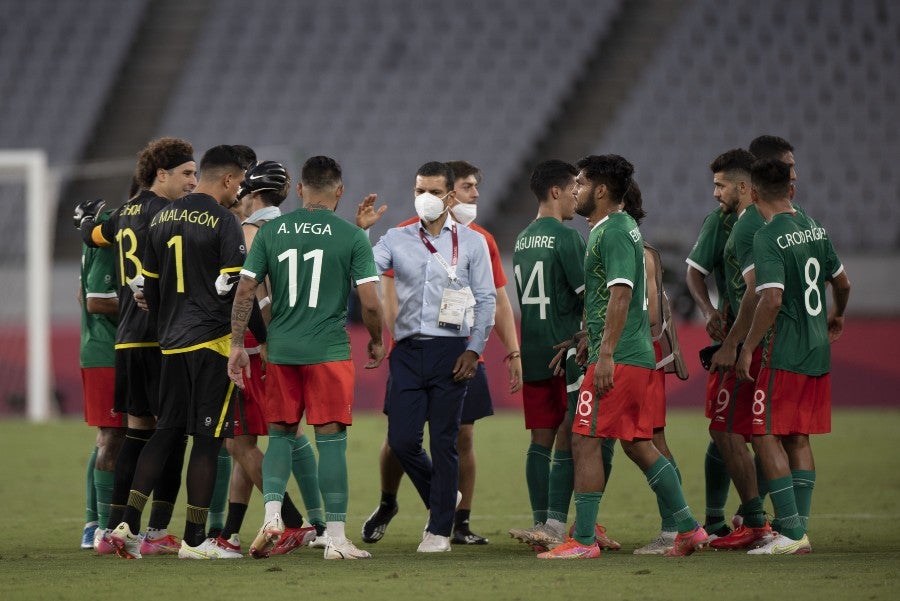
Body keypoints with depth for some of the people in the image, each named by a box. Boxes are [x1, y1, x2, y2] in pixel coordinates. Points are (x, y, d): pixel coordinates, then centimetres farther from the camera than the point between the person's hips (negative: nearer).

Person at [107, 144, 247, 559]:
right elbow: (236, 290, -14)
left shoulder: (163, 219, 11)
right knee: (207, 439, -1)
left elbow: (148, 287, 16)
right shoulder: (223, 223, -10)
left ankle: (128, 524, 3)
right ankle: (194, 539, 1)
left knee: (166, 432, 12)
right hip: (213, 341, -7)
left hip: (172, 342, 7)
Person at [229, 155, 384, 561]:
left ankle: (272, 513, -4)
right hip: (329, 352, -2)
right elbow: (369, 302, -6)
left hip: (281, 351, 3)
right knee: (331, 440, 2)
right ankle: (335, 537, 2)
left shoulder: (271, 231, 4)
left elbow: (245, 291, 2)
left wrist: (236, 345, 10)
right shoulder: (351, 237, -4)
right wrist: (376, 341, 12)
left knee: (280, 435, 15)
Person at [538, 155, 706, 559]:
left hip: (617, 358, -10)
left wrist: (606, 354, -25)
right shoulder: (623, 227, 18)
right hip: (638, 356, 10)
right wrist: (584, 338, 30)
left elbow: (620, 294, -22)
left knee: (585, 441, -7)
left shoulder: (612, 233, -13)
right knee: (638, 444, 13)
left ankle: (583, 540, -7)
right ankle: (688, 528, 13)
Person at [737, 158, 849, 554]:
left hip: (785, 354, -8)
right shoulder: (814, 228, 9)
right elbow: (841, 282, 20)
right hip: (818, 355, 8)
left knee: (766, 436, -3)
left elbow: (772, 299, -23)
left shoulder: (769, 237, -14)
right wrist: (836, 316, 40)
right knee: (798, 439, 12)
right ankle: (800, 532, 11)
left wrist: (747, 349, -16)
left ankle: (790, 532, -8)